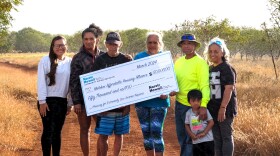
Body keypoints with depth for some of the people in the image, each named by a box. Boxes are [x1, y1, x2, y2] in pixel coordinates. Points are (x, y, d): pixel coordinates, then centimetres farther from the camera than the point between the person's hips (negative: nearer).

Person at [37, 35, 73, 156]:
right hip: (48, 101, -4)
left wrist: (70, 103, 10)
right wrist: (42, 101, -12)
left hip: (62, 102, 4)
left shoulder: (70, 62, 6)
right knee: (48, 130, -4)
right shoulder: (45, 60, -5)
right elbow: (41, 82, -7)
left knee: (57, 131, 10)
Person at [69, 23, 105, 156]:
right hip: (84, 99, -2)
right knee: (85, 129, 6)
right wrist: (76, 102, -10)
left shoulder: (103, 56, 6)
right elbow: (73, 81, -4)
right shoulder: (78, 58, -2)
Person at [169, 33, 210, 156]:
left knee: (191, 137, 2)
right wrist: (171, 90, -5)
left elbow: (204, 85, -20)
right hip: (179, 103, 7)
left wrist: (203, 106, -30)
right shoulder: (179, 61, 8)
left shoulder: (200, 62, -13)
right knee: (181, 135, 18)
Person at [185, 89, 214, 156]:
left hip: (207, 140, -3)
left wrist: (204, 133, -16)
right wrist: (191, 134, -8)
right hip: (195, 141, 3)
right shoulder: (188, 113, 1)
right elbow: (187, 125, 7)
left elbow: (211, 122, -8)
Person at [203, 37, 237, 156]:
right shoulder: (210, 69, 11)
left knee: (226, 137, -1)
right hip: (213, 108, 7)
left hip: (225, 108, -7)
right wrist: (205, 106, 13)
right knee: (216, 137, 11)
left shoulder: (227, 68, -9)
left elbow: (229, 89, -17)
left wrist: (223, 108, -22)